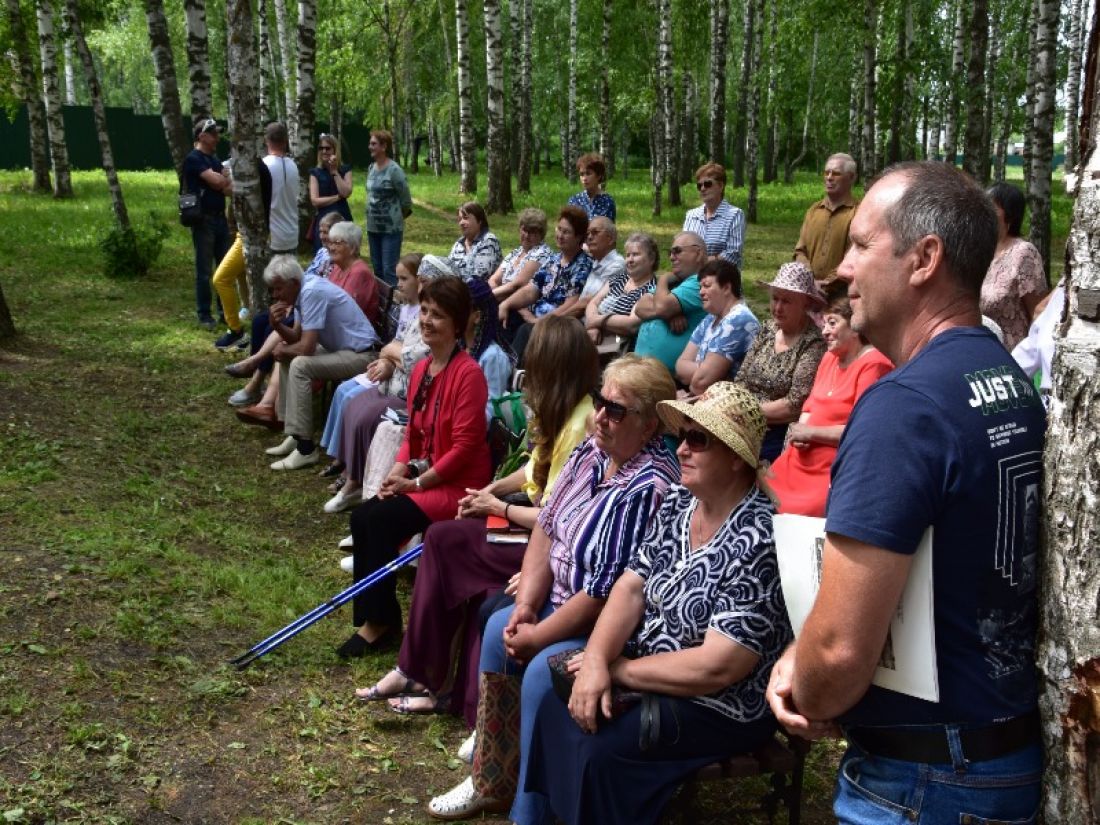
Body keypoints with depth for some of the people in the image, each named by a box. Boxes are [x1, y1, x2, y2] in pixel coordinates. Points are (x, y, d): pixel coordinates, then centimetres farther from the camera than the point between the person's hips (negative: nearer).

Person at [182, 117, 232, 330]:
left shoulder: (214, 159, 16)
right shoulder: (194, 159, -10)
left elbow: (228, 188, 10)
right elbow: (218, 181, -19)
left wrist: (222, 182, -11)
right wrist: (225, 177, 2)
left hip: (220, 218, 8)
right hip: (204, 220, -8)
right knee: (204, 270, -2)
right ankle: (204, 315, 6)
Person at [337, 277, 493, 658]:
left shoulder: (468, 373, -17)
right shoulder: (421, 369, 9)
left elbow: (463, 446, -19)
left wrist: (416, 483, -15)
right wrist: (397, 472, -4)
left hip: (458, 485, -8)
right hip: (421, 478, 8)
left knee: (380, 521, -21)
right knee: (362, 517, -13)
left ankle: (380, 622, -5)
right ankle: (373, 618, -4)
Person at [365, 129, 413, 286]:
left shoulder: (394, 170, -14)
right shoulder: (371, 168, 6)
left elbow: (406, 200, -10)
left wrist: (396, 217, 3)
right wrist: (373, 215, 14)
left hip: (391, 228, -7)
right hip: (373, 227, 7)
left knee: (389, 271, -6)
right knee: (377, 270, 14)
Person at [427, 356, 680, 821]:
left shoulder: (647, 489, -29)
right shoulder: (591, 454, -1)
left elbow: (605, 594, -27)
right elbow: (547, 528, 4)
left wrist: (536, 636, -16)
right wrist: (526, 604, -6)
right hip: (564, 602, 10)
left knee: (541, 670, -25)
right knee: (500, 628, 6)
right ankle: (490, 784, 20)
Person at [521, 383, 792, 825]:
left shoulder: (757, 540, -26)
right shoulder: (677, 503, 1)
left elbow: (718, 667, -27)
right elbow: (632, 587, -1)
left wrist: (618, 669, -18)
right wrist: (595, 661, -19)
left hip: (720, 705, -8)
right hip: (647, 669, 8)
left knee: (597, 751, -22)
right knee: (554, 706, 1)